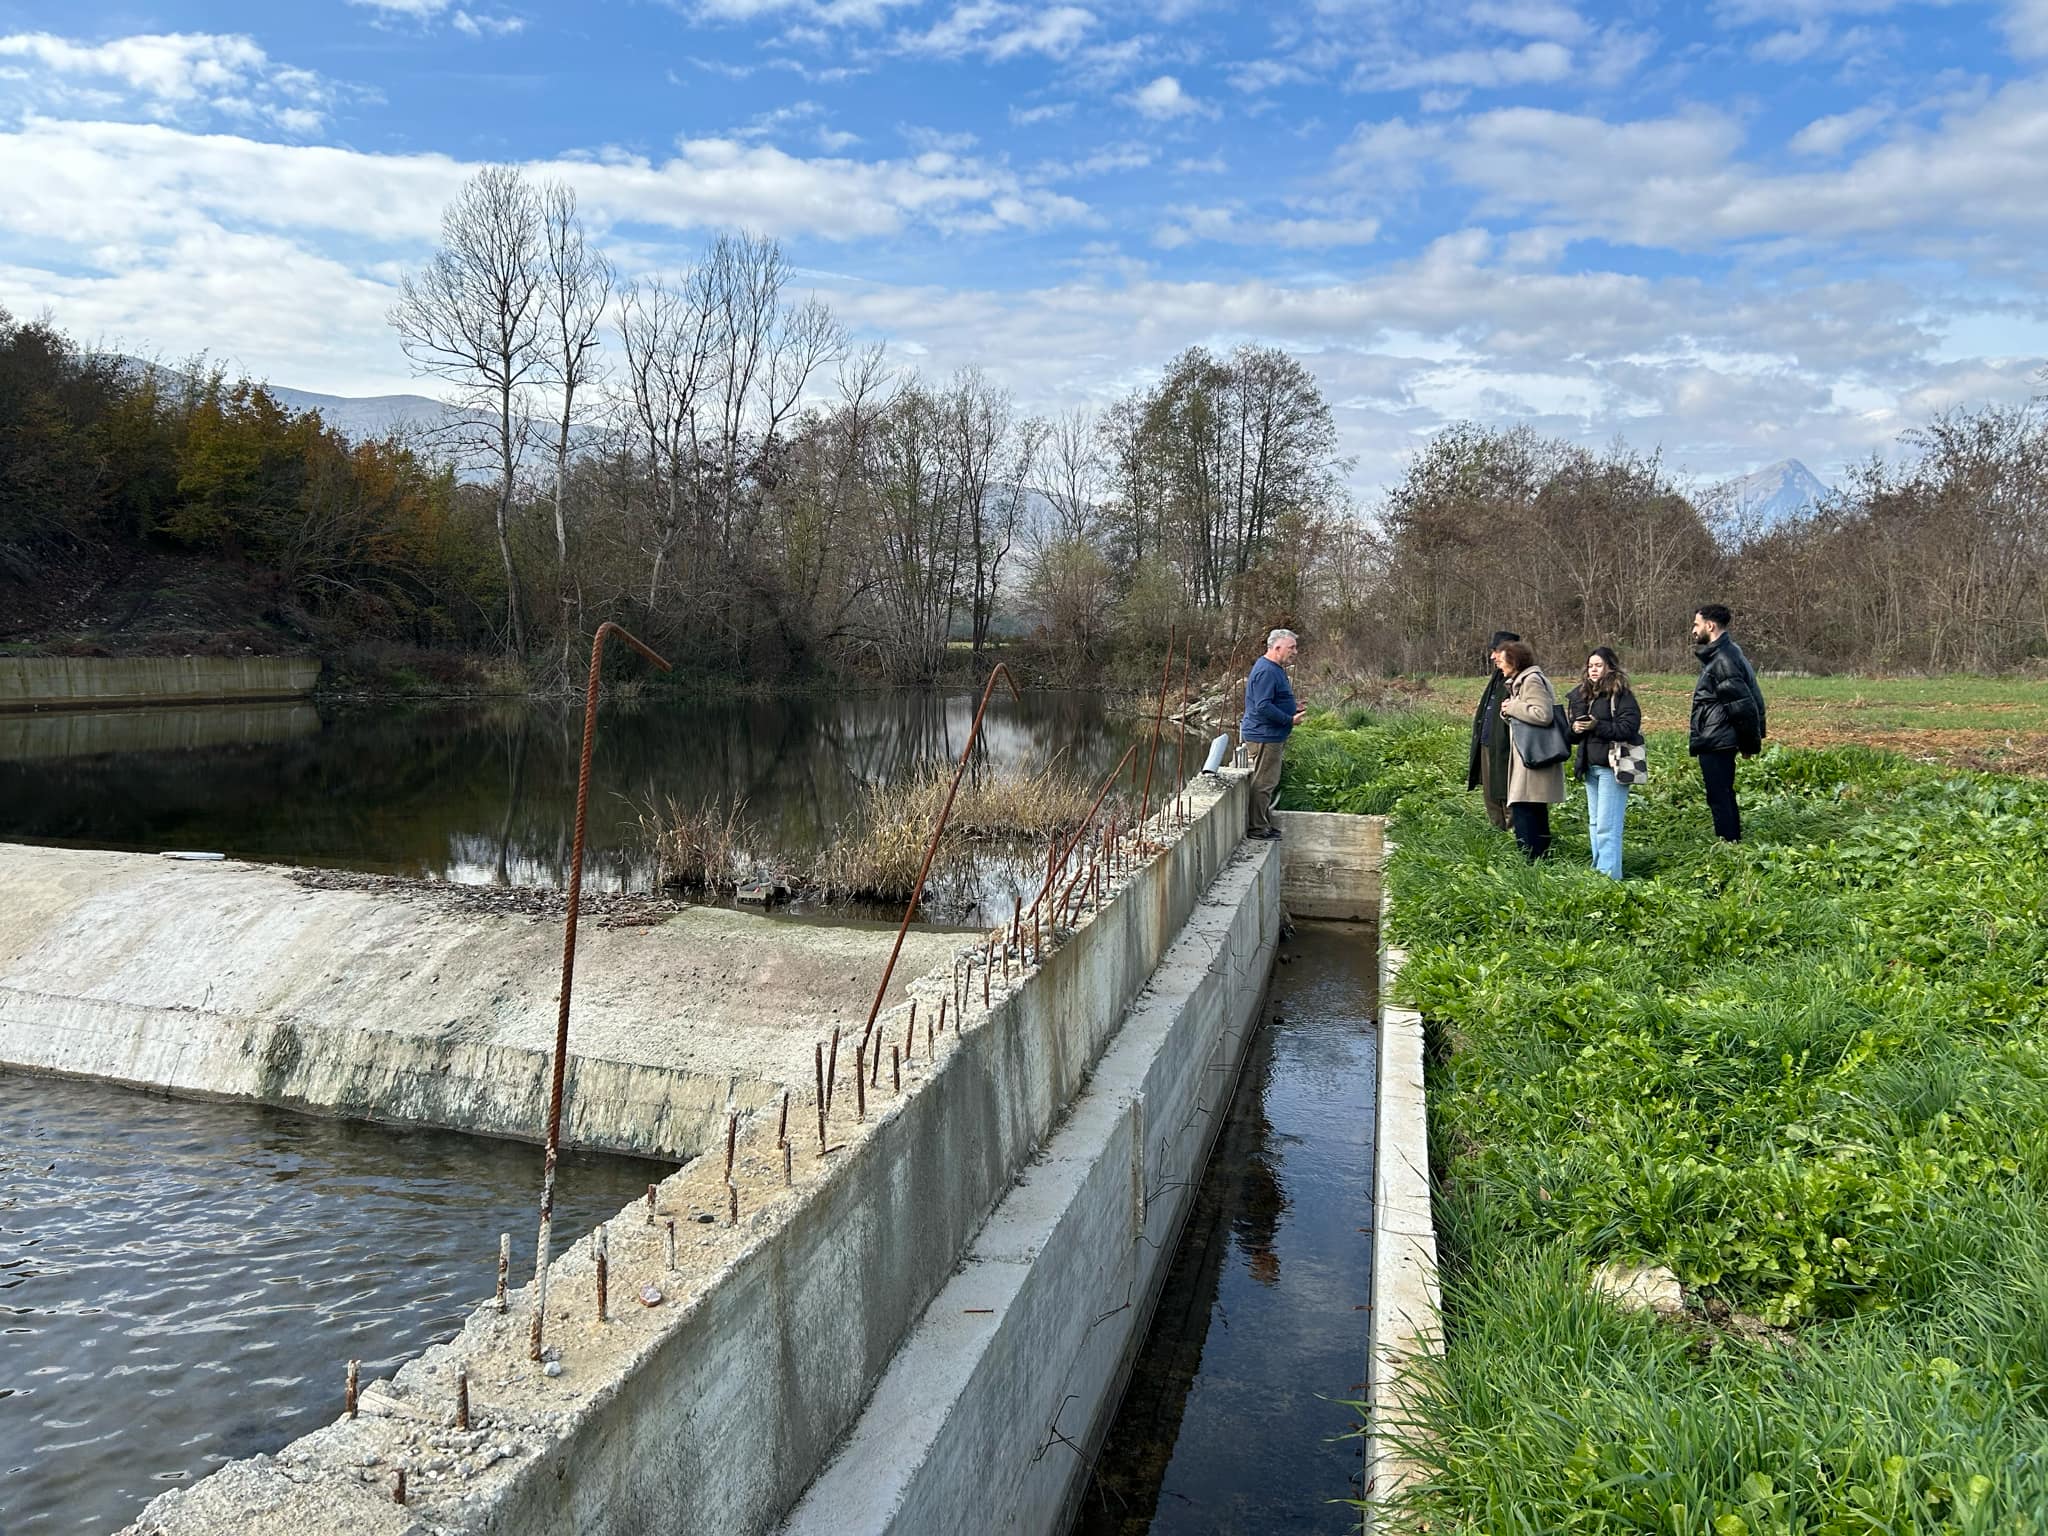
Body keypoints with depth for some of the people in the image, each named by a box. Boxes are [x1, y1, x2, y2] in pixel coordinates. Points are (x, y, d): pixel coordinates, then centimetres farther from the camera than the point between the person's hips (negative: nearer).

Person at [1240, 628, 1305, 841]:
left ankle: (1264, 824, 25)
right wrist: (1290, 720, -20)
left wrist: (1292, 709, 13)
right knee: (1263, 783, -5)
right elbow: (1263, 706, -25)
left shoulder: (1275, 669, 16)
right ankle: (1257, 828, 1)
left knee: (1267, 782, 16)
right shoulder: (1266, 671, -19)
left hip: (1271, 737, 11)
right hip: (1264, 737, -11)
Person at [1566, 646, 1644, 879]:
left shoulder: (1621, 695, -9)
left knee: (1607, 826, -10)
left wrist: (1597, 726, -23)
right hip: (1590, 767, 8)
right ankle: (1598, 868, 24)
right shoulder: (1580, 694, 11)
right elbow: (1571, 734, 16)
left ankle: (1609, 874, -8)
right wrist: (1574, 729, -6)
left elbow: (1629, 727, -19)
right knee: (1595, 823, 15)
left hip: (1612, 766, -8)